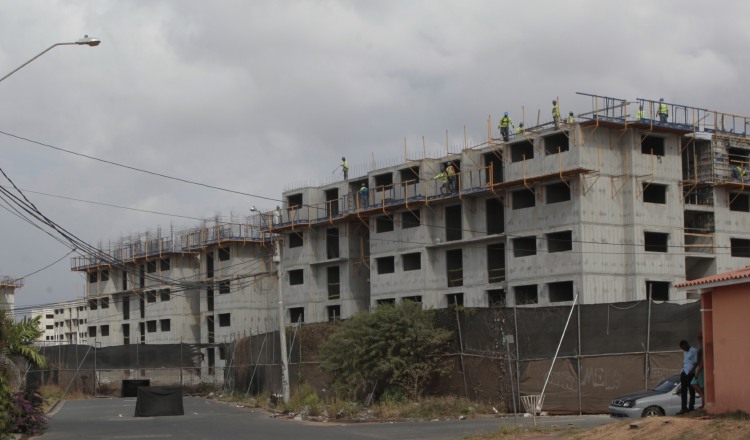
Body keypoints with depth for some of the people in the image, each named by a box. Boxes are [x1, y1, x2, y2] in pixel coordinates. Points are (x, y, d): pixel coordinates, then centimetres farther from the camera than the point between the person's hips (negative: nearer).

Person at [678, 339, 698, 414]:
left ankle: (691, 407, 4)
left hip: (690, 373, -7)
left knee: (691, 391, 0)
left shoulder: (693, 351, -4)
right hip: (684, 372, 7)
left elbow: (696, 362, -7)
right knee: (683, 391, 1)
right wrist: (682, 369, 14)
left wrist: (692, 371, -16)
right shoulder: (684, 352, 20)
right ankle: (684, 408, 0)